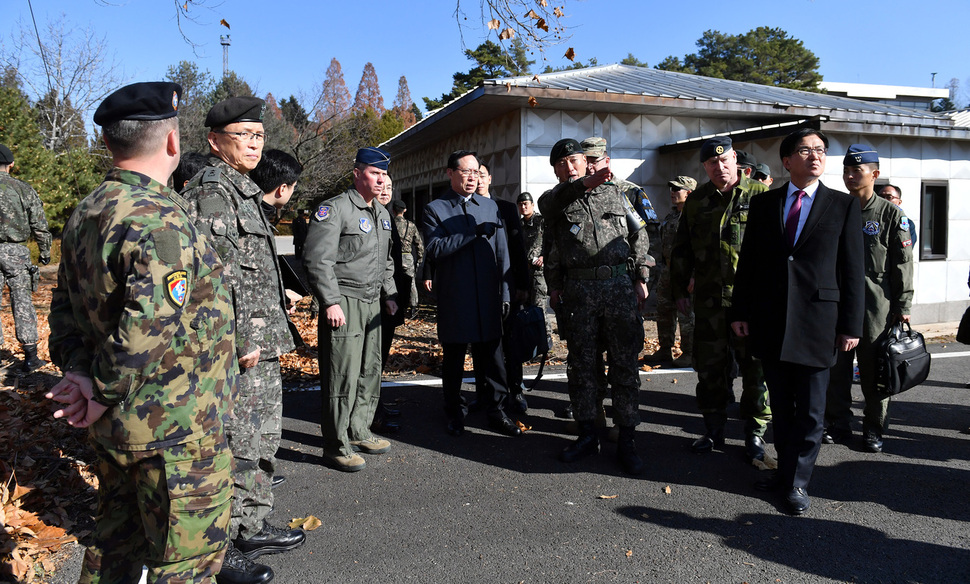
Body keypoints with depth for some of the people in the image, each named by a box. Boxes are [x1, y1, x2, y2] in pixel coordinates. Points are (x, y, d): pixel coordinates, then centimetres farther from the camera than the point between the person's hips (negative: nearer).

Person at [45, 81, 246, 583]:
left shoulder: (86, 212, 9)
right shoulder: (160, 219, -23)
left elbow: (65, 302, 13)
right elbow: (150, 325, -31)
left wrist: (78, 368, 3)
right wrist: (104, 394, -18)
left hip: (112, 428, 10)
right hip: (174, 430, -9)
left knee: (118, 542, 25)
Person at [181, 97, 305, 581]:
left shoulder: (244, 191, 18)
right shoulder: (211, 192, -14)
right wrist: (241, 343, -21)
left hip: (262, 344, 10)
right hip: (240, 347, -10)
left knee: (263, 437, 18)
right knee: (235, 446, -1)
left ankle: (253, 527, 33)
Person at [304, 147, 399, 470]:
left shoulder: (382, 213, 17)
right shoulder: (335, 209, -9)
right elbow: (318, 260, -15)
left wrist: (389, 295, 18)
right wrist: (330, 302, -19)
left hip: (373, 303, 8)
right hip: (343, 303, -8)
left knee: (370, 371, 13)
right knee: (343, 375, -5)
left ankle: (359, 433, 27)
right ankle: (336, 445, 7)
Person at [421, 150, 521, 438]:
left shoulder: (490, 206, 12)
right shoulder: (435, 209, 0)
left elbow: (502, 252, 11)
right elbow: (433, 250, -15)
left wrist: (505, 293, 6)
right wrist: (473, 232, -19)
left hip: (488, 299, 3)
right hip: (453, 301, -3)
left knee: (492, 359, 7)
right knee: (453, 361, 9)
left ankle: (496, 411, 19)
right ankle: (456, 413, 24)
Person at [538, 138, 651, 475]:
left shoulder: (614, 193, 12)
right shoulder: (554, 201, 8)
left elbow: (639, 235, 15)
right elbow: (549, 201, -18)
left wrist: (641, 278, 8)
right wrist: (585, 183, -33)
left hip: (621, 286, 0)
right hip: (579, 291, 0)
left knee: (625, 364, 1)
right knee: (581, 364, 7)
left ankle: (626, 441, 10)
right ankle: (587, 434, 21)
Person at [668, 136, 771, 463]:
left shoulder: (761, 195, 1)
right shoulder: (696, 201, 11)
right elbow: (681, 250, 16)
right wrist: (680, 290, 13)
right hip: (709, 299, 3)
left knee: (755, 367, 4)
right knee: (709, 366, 10)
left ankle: (755, 434, 19)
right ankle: (714, 430, 25)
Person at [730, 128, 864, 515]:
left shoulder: (843, 206, 3)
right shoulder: (763, 203, 8)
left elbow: (852, 269, 1)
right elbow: (748, 261, 8)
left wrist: (851, 325, -3)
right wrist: (740, 312, 4)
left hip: (817, 320, -2)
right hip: (770, 322, 2)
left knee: (810, 409, 5)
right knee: (780, 405, 13)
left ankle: (798, 482, 18)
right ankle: (786, 469, 28)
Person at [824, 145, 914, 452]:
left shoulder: (891, 214, 0)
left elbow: (902, 263, -1)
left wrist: (902, 306, -5)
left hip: (876, 306, -3)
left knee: (874, 370, 4)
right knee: (836, 368, 6)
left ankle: (874, 429, 18)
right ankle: (838, 424, 19)